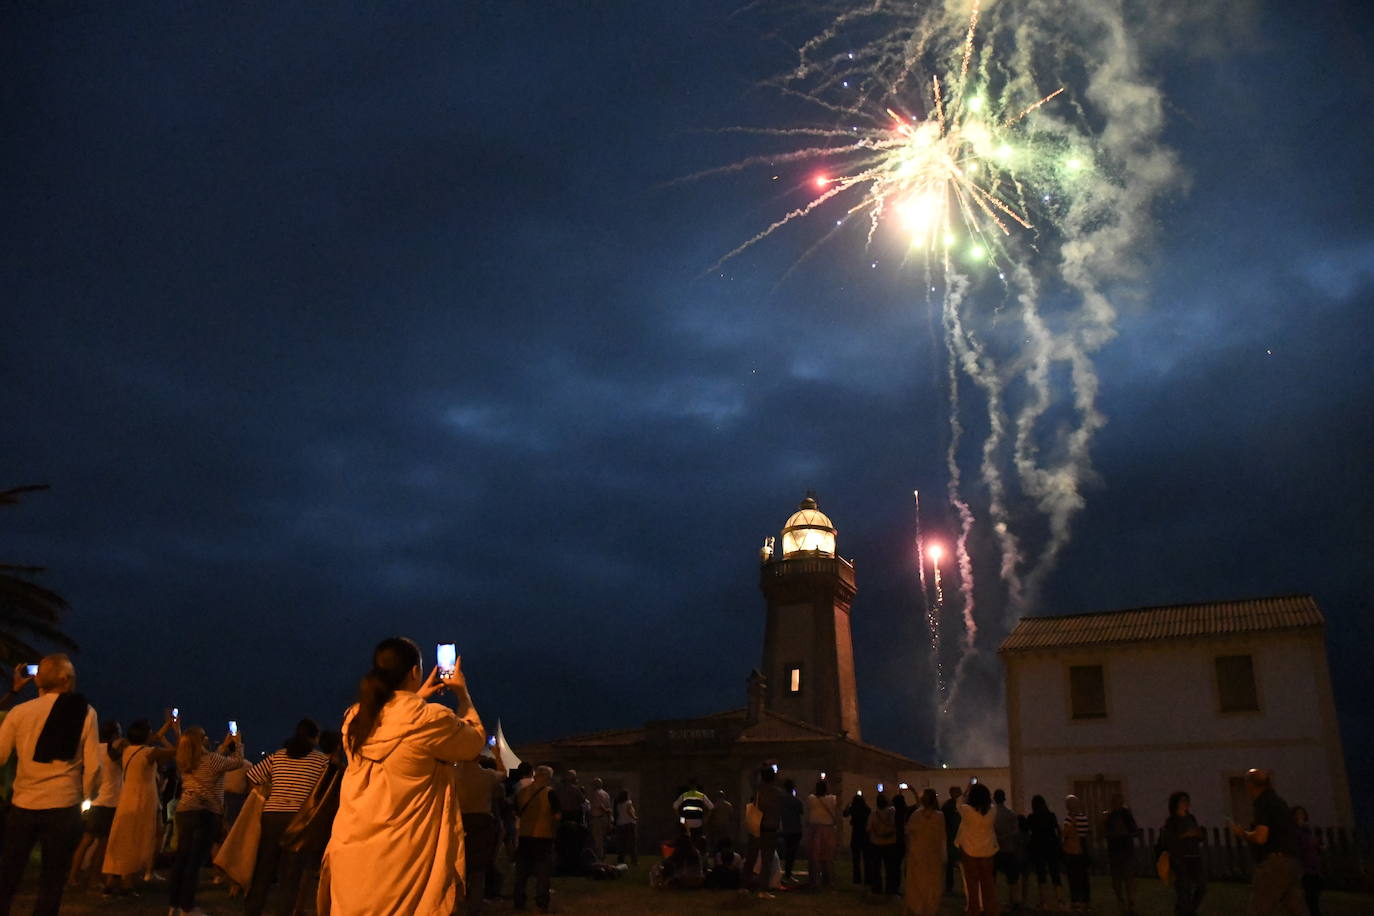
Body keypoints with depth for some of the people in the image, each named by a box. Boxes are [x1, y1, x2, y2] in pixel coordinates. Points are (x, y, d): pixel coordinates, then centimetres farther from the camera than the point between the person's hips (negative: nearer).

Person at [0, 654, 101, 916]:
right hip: (64, 807, -1)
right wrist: (82, 796, 13)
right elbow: (93, 766, -3)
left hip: (23, 805, 1)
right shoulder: (85, 712, -2)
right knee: (51, 884, 9)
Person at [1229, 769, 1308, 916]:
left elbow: (1260, 838, -18)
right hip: (1292, 863, 9)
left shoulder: (1264, 803, -10)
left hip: (1274, 864, -9)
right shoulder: (1279, 802, 19)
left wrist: (1241, 832, -1)